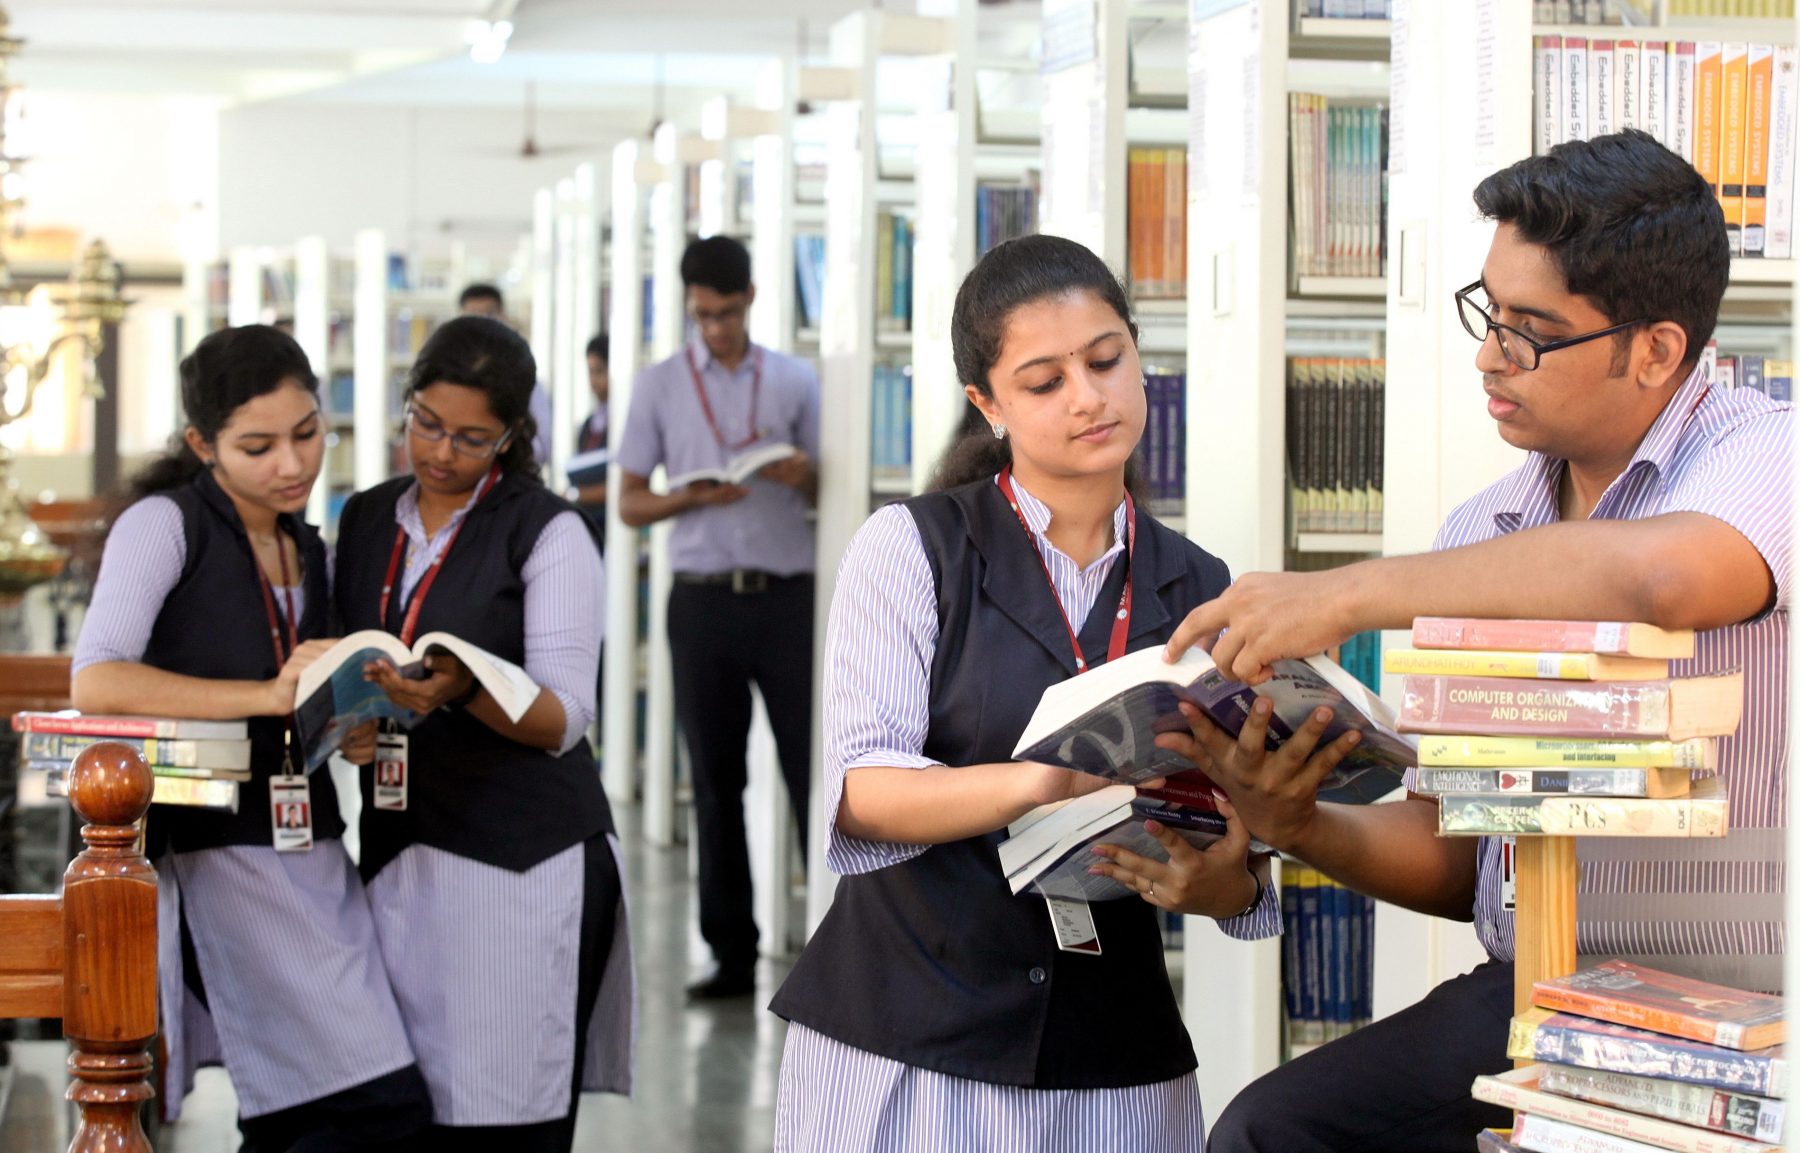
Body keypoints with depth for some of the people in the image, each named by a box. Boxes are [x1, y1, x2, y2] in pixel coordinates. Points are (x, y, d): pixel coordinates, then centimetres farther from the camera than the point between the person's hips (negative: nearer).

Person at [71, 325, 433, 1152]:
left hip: (311, 854, 8)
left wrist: (347, 732, 1)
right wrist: (267, 696, -27)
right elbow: (95, 683, -20)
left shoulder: (308, 550, 17)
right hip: (214, 852, -8)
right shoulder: (165, 524, -6)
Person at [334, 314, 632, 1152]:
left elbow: (563, 719, -9)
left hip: (522, 855, -5)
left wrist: (462, 690, -27)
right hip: (396, 849, 5)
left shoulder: (549, 532, -2)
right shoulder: (365, 521, 14)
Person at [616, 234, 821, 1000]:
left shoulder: (794, 381, 9)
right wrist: (694, 498, -12)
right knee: (716, 785, 6)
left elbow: (828, 492, 12)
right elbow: (630, 503, 8)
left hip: (787, 593, -1)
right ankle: (733, 956, 12)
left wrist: (802, 477, -12)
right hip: (703, 599, 1)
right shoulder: (659, 387, 9)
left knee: (815, 769, -6)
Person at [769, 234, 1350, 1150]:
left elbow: (1242, 868, 5)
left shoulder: (1201, 591, 7)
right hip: (903, 1043, -3)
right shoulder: (910, 549, -2)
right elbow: (859, 790, -14)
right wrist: (1038, 785, -31)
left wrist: (1221, 883, -20)